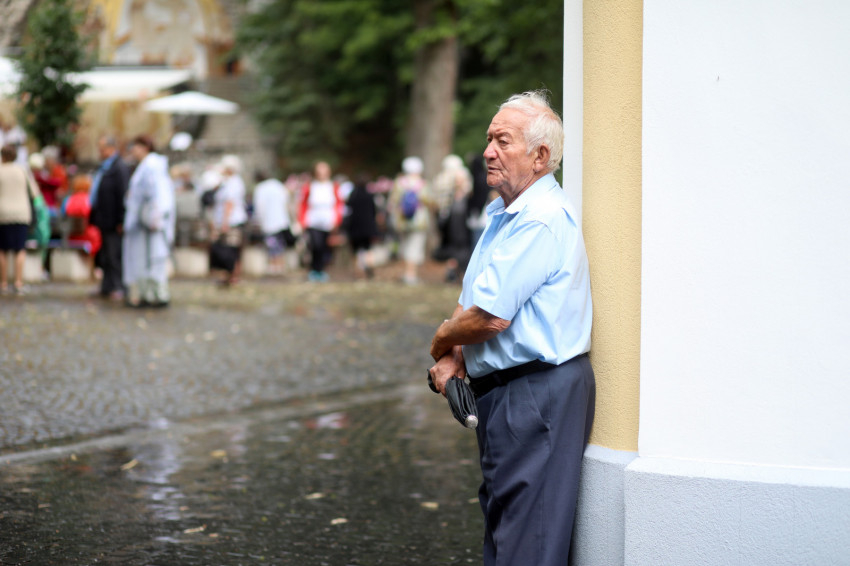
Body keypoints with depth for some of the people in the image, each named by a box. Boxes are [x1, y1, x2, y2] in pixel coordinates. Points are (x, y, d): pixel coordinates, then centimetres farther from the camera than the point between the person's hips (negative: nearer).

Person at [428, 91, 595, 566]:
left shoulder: (541, 219, -19)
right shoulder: (504, 214, 15)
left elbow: (490, 316, -23)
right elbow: (474, 301, 20)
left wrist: (441, 342, -3)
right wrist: (453, 357, 1)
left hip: (538, 394, -11)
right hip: (506, 392, 11)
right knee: (500, 514, 17)